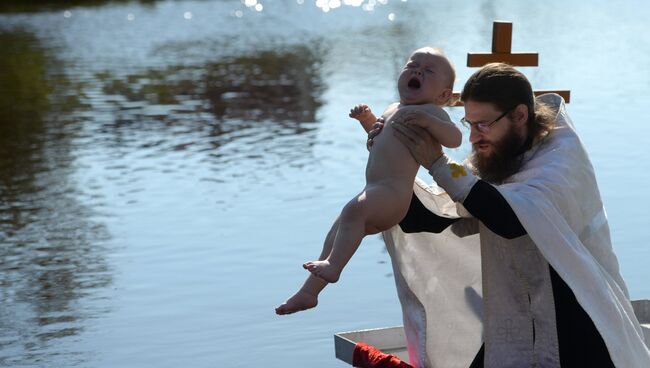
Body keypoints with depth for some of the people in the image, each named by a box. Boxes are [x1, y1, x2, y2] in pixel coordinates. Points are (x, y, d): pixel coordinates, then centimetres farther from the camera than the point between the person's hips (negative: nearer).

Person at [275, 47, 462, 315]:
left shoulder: (431, 112, -4)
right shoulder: (394, 109, 23)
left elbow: (454, 138, -21)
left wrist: (425, 119, -33)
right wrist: (367, 119, 24)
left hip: (393, 192, -10)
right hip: (376, 193, 10)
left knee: (354, 209, -35)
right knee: (336, 236, 14)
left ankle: (333, 266, -41)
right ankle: (309, 291, 22)